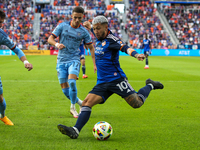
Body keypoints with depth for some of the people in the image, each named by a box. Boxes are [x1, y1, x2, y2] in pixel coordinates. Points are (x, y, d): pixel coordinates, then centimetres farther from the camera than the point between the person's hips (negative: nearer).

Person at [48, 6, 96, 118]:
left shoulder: (84, 31, 0)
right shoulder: (63, 26, 0)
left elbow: (91, 47, 9)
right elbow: (50, 39, 1)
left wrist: (95, 64, 2)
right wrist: (57, 44, -21)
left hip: (74, 59, -2)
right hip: (61, 60, 2)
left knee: (72, 82, -25)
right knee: (64, 88, -1)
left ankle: (73, 107, -9)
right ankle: (80, 103, 23)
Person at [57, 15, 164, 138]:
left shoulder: (111, 39, -10)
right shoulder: (99, 40, 13)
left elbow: (125, 48, -29)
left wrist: (136, 54, -46)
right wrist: (89, 27, 48)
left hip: (116, 79, -7)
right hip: (102, 83, 7)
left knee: (137, 103, -6)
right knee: (87, 102, -10)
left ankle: (150, 86, 21)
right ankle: (75, 131, -16)